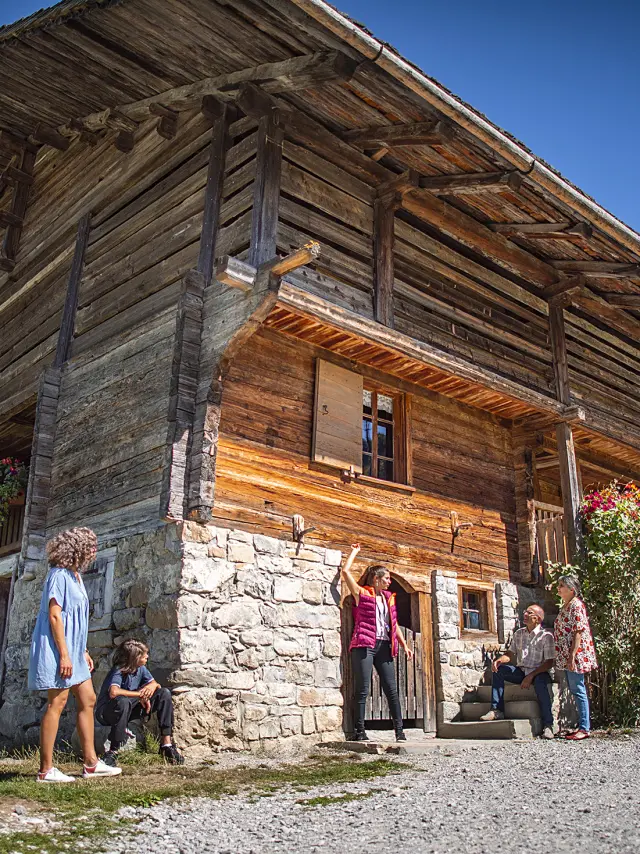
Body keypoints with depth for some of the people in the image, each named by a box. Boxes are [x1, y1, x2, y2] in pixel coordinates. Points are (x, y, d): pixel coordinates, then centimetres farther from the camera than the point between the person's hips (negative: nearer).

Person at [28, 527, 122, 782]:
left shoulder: (75, 576, 17)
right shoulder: (59, 575, -12)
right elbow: (54, 616, -18)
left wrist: (83, 652, 19)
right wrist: (64, 654, -21)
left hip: (73, 650, 10)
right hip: (58, 649, -10)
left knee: (87, 700, 8)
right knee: (57, 703, -7)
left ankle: (91, 763, 13)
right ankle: (46, 770, 0)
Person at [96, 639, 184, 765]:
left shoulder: (141, 669, -2)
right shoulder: (118, 671, -24)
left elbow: (155, 684, 4)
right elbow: (113, 692, -42)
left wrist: (151, 687, -22)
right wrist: (140, 694, -31)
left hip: (128, 711, 7)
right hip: (106, 711, -7)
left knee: (164, 694, -8)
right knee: (123, 702, -43)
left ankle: (167, 744, -12)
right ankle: (113, 752, -30)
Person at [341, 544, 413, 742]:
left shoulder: (389, 598, 20)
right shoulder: (362, 593, 3)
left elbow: (394, 624, 23)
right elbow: (346, 571, -6)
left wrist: (404, 645, 17)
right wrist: (354, 552, 6)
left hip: (384, 647, 6)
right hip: (364, 645, -5)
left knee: (391, 689, 4)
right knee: (363, 690, -4)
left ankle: (399, 730, 8)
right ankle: (360, 731, 0)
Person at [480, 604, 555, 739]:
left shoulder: (546, 635, -9)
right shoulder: (518, 634, 10)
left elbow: (549, 662, -14)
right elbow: (510, 653, 12)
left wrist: (531, 676, -23)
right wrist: (499, 660, -11)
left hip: (539, 672, -6)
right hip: (521, 671, 6)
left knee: (540, 682, -38)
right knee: (498, 670, -13)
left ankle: (548, 725, -30)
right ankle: (497, 710, -13)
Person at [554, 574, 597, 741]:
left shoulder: (576, 605, -13)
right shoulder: (565, 605, 16)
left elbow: (578, 632, -19)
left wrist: (572, 656, -22)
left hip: (575, 654, -10)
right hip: (566, 655, 10)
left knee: (578, 690, -6)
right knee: (575, 690, 13)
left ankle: (584, 729, -1)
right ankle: (582, 724, 20)